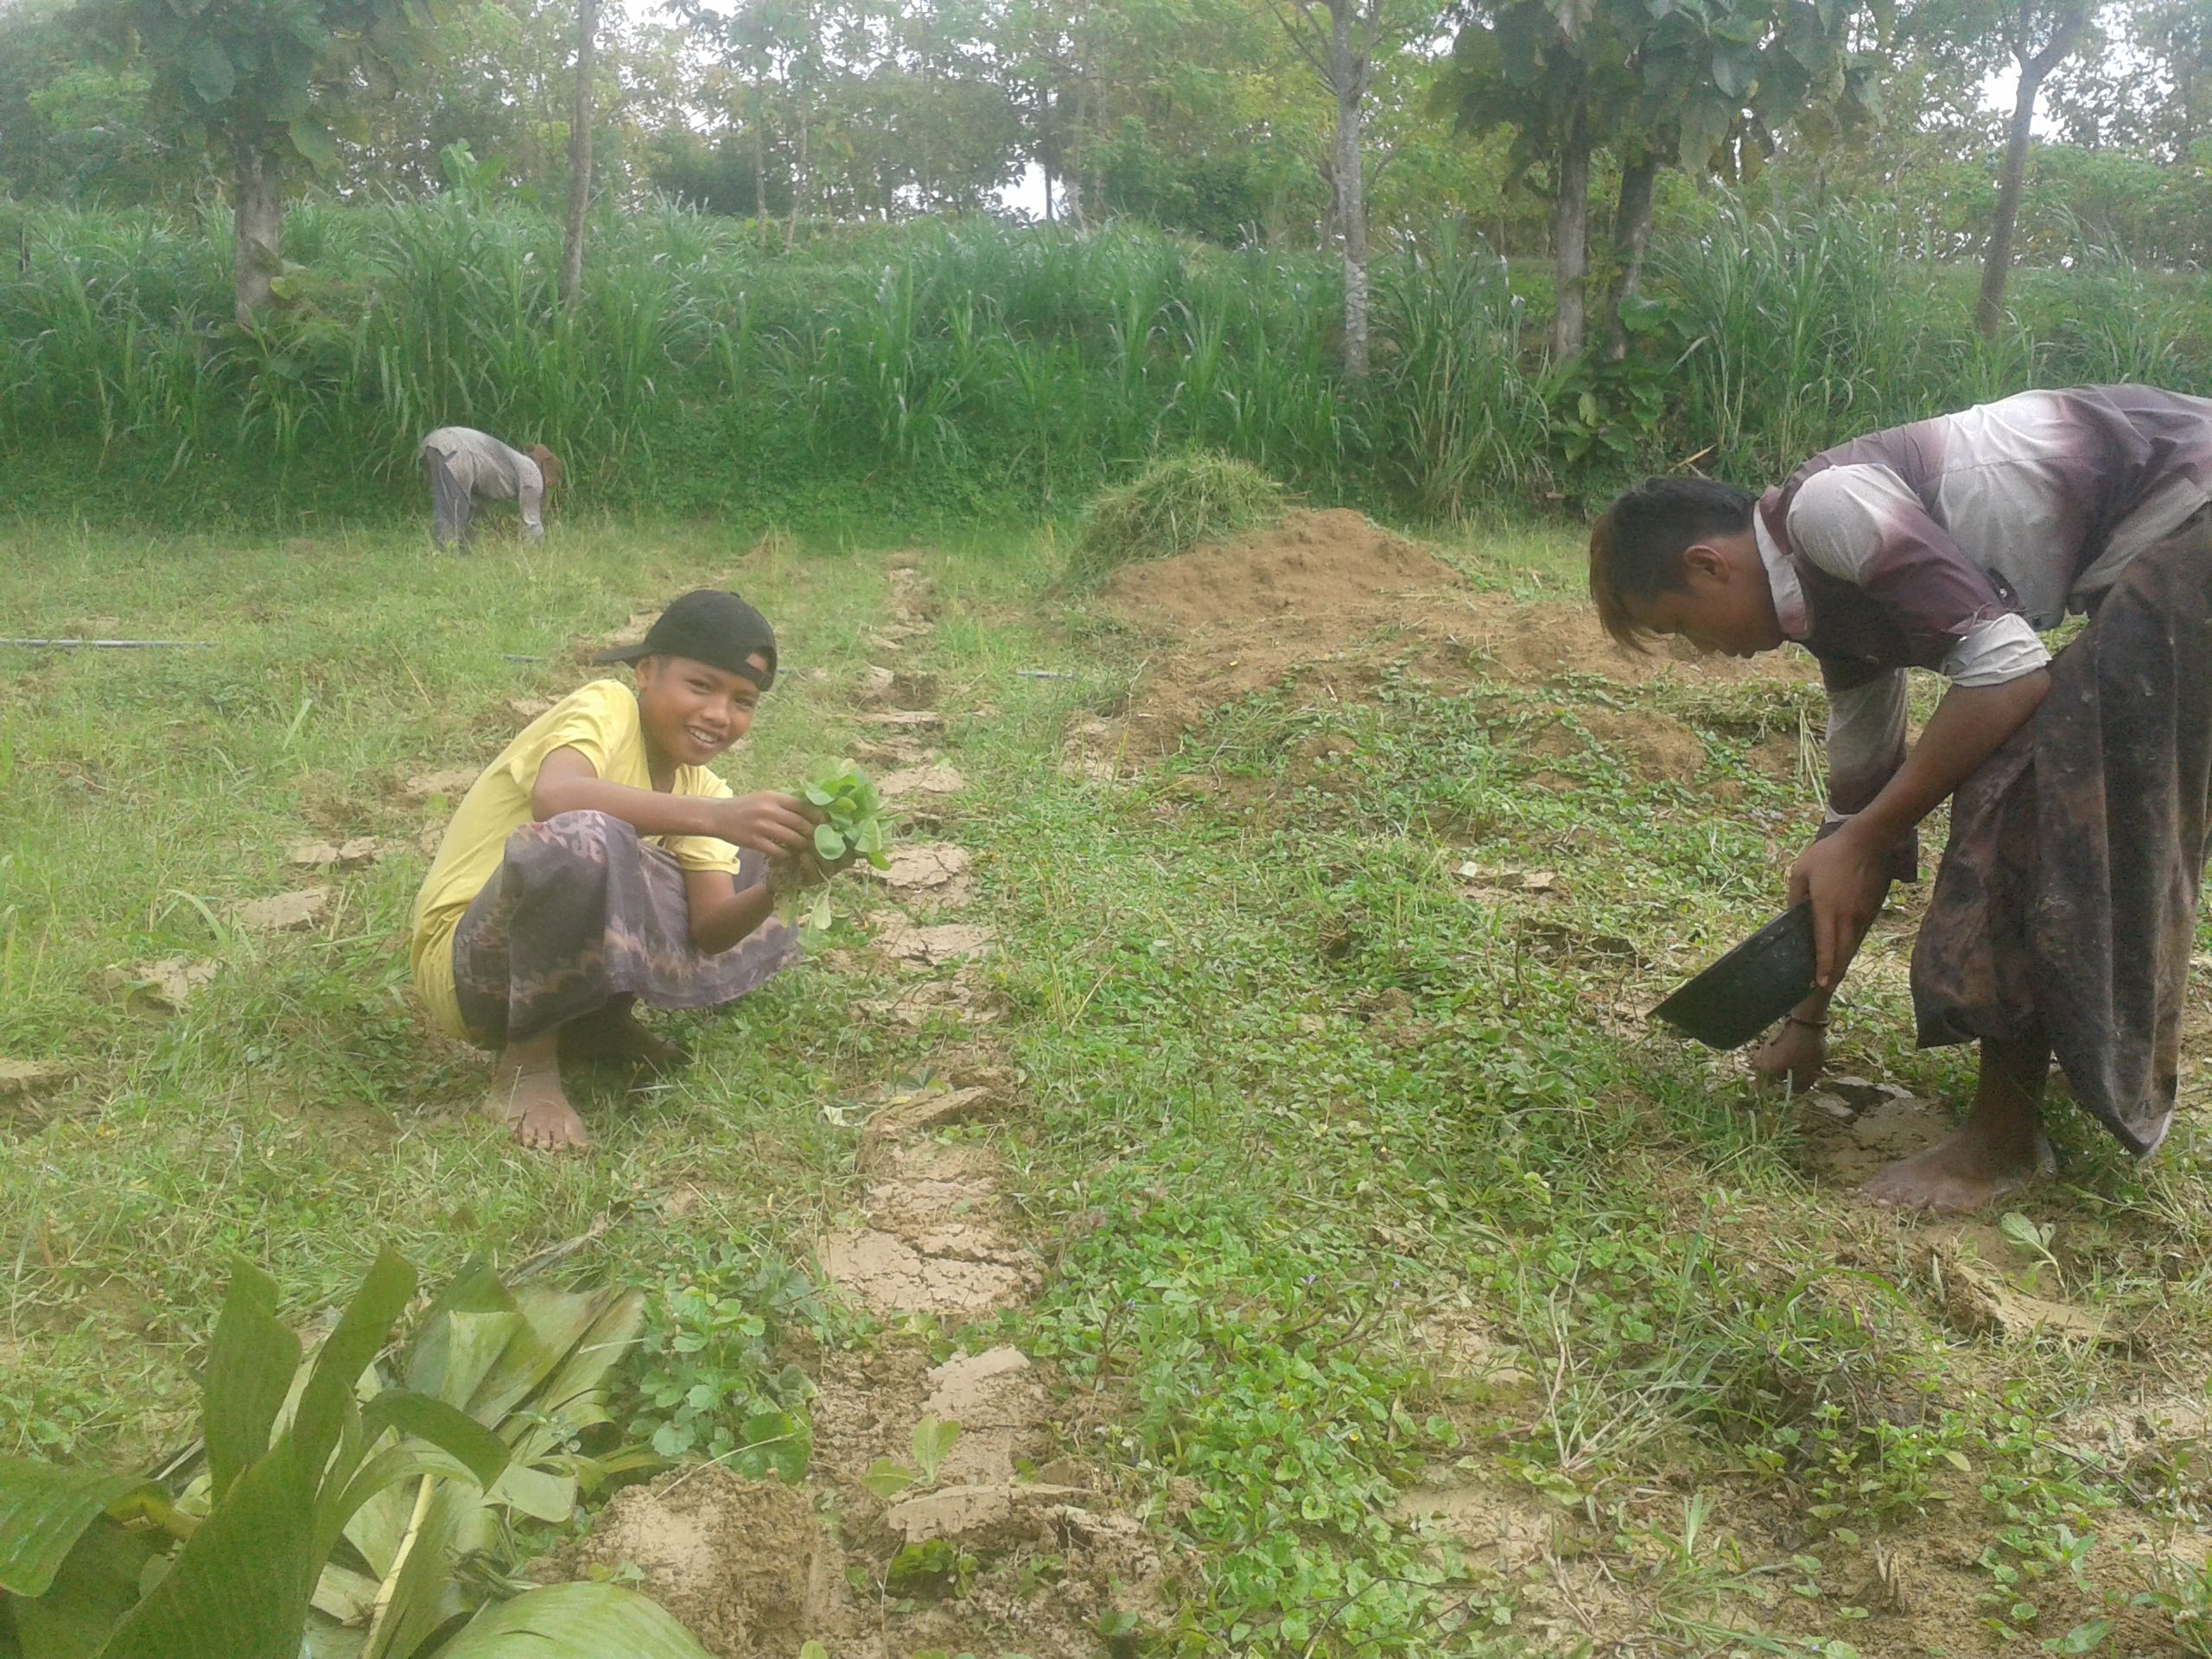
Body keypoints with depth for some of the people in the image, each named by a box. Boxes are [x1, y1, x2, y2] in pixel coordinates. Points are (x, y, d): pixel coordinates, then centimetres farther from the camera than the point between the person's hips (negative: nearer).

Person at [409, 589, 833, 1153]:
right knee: (586, 840, -37)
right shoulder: (604, 707, -14)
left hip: (579, 956, 8)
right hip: (468, 967, -7)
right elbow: (553, 797, -38)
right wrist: (716, 818, -46)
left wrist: (776, 884, -27)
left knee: (756, 861, 3)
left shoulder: (702, 789, 6)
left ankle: (598, 1023, 5)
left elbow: (709, 931, -7)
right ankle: (528, 1064, -17)